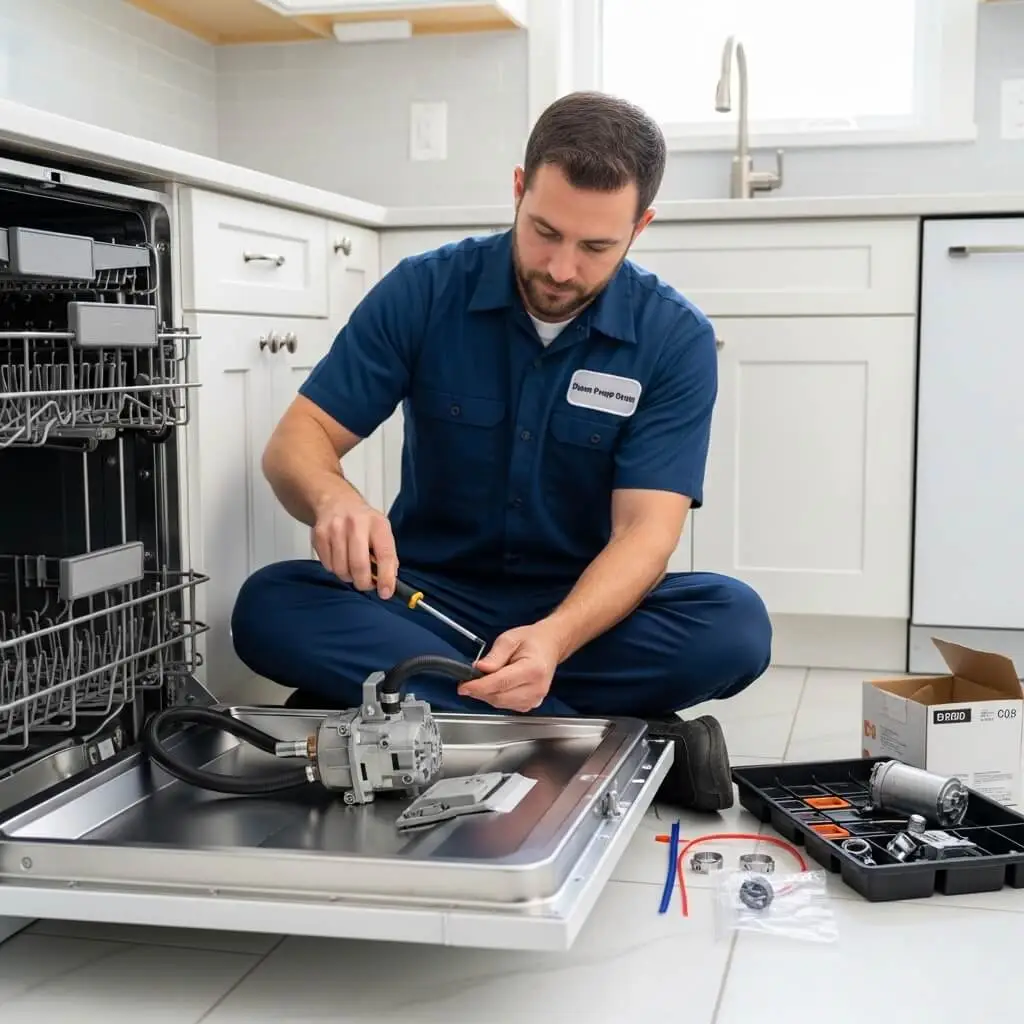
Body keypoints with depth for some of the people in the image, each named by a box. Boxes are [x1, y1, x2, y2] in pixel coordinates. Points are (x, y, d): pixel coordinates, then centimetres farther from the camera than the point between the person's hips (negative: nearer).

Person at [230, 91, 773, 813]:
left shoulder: (677, 339, -10)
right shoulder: (423, 291, -7)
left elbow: (646, 527, -17)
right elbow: (299, 440, -7)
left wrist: (555, 637, -38)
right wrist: (333, 499, -33)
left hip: (589, 606, -1)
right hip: (428, 597, 1)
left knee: (735, 625, -30)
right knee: (269, 609, -29)